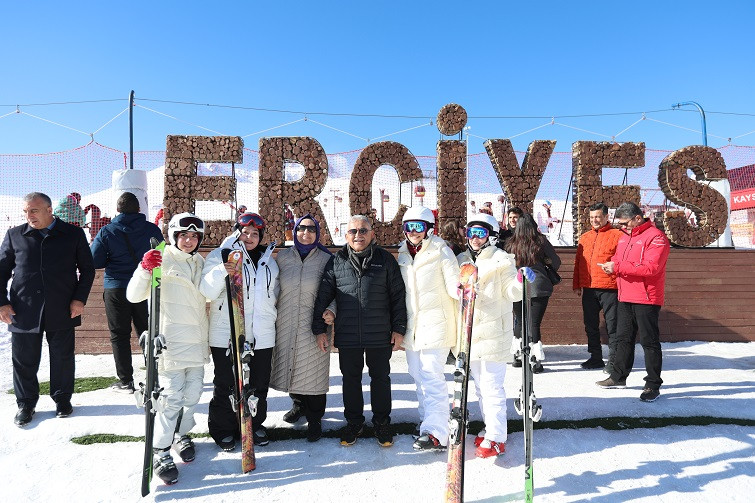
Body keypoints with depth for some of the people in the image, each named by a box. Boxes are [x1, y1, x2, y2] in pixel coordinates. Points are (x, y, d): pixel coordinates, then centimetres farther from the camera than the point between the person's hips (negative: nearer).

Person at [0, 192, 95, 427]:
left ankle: (62, 399, 27)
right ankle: (25, 404, 27)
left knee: (63, 358, 9)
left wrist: (80, 298, -4)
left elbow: (87, 269, 6)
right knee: (24, 360, 8)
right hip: (24, 311, 1)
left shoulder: (73, 234, 2)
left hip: (62, 310, -1)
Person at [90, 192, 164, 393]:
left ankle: (125, 381, 12)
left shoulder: (106, 232, -7)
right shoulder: (152, 229, -3)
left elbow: (94, 262, -7)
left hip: (116, 289, -2)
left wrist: (112, 260, 12)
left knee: (119, 335, 8)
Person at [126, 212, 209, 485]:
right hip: (171, 341, -6)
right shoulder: (162, 259, -8)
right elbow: (134, 296, -15)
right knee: (172, 398, -4)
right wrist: (144, 269, -29)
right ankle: (161, 451, 11)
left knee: (193, 394, 14)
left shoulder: (200, 262, 11)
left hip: (197, 342, 6)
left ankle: (181, 434, 35)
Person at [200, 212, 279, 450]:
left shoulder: (268, 259, 13)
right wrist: (221, 271, -28)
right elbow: (207, 292, -13)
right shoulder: (220, 255, -2)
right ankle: (223, 430, 24)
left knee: (259, 385, 13)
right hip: (226, 335, -4)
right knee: (226, 385, 5)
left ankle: (255, 425, 32)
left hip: (261, 335, 5)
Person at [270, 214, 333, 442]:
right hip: (286, 325, 3)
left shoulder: (325, 259, -1)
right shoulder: (282, 257, 6)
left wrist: (330, 310, -16)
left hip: (313, 325, -3)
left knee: (313, 370, 2)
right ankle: (299, 404, 41)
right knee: (290, 366, 14)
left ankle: (314, 419, 19)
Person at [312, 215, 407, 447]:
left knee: (380, 378, 12)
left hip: (380, 335, -1)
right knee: (351, 379, 13)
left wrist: (399, 328, -1)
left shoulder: (385, 260, 1)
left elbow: (398, 296, 2)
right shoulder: (337, 261, 3)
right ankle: (354, 421, 32)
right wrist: (319, 328, 2)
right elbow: (323, 296, 5)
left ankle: (382, 422, 30)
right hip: (347, 336, 1)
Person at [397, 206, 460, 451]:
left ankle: (436, 433, -8)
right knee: (418, 374, 15)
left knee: (432, 376, -11)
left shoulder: (441, 252, -7)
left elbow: (454, 286, -11)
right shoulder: (403, 254, 11)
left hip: (435, 324, -7)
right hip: (412, 326, 7)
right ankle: (427, 419, 31)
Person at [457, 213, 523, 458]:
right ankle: (490, 427, 31)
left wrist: (521, 282, -28)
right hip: (471, 333, 7)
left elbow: (511, 293, -11)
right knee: (480, 385, 16)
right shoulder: (462, 260, 11)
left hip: (493, 332, -6)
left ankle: (496, 437, 5)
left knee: (491, 386, -5)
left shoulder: (501, 260, -7)